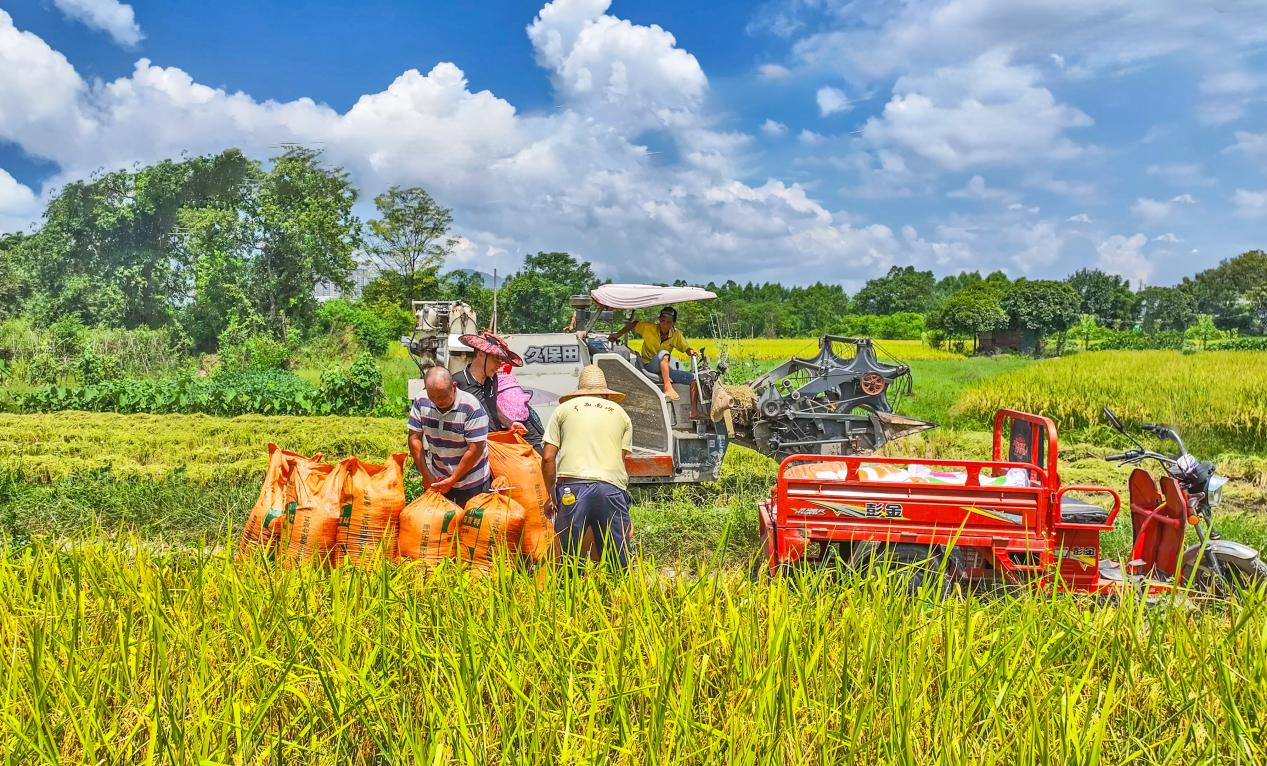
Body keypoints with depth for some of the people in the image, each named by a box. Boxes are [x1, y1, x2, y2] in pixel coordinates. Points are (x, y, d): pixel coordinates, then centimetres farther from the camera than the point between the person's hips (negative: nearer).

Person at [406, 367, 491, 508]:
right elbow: (415, 438, -3)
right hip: (438, 479, 4)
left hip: (470, 483, -4)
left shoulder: (471, 408, -23)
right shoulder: (421, 402, -10)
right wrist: (426, 475, -6)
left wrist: (452, 480, -16)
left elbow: (475, 449, -22)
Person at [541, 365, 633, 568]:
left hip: (572, 485, -1)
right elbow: (621, 459, 15)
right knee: (617, 562, 3)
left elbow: (548, 458, 10)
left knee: (568, 557, 4)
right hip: (611, 486, 1)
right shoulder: (621, 414, 23)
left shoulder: (564, 409, 18)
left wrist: (551, 495, 18)